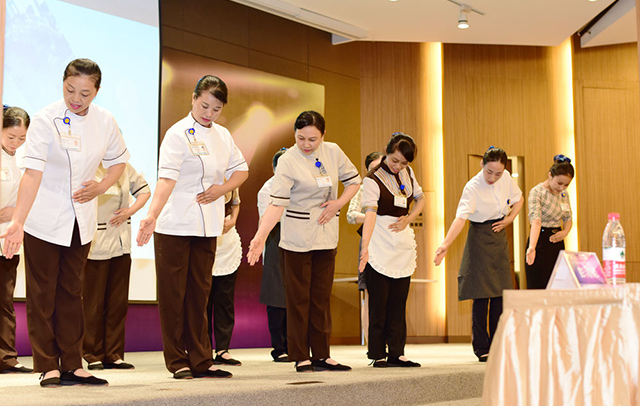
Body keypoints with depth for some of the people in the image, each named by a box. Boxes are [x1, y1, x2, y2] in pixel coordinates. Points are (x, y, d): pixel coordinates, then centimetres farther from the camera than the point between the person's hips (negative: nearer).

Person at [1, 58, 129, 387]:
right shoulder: (46, 120, -16)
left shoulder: (105, 121, -2)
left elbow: (118, 160, 14)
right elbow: (32, 173, -25)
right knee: (42, 294, 1)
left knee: (71, 292, 12)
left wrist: (101, 187, -6)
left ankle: (72, 365, 19)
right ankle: (48, 367, 10)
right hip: (44, 221, -4)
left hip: (81, 222, 4)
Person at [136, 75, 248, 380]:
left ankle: (200, 360, 16)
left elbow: (241, 170, 20)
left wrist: (223, 188, 0)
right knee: (173, 293, -1)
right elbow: (167, 178, -22)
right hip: (175, 227, -6)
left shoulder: (222, 135, 10)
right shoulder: (178, 134, -10)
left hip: (207, 227, 6)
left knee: (200, 292, 10)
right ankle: (177, 361, 9)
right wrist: (151, 216, -34)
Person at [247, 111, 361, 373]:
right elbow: (277, 204, -20)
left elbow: (353, 181, 14)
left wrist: (338, 203, -4)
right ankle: (301, 357, 7)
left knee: (322, 296, 9)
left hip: (327, 236, 5)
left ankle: (322, 355, 16)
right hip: (297, 238, -5)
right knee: (299, 297, 0)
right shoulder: (287, 161, -13)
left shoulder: (333, 152, 2)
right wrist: (260, 236, -32)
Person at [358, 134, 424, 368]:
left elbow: (420, 199, 21)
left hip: (403, 245, 6)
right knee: (379, 302, -4)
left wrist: (408, 219, 2)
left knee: (398, 301, 7)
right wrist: (365, 247, -37)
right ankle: (378, 354, 3)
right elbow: (370, 213, -26)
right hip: (380, 244, -6)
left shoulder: (408, 173, 8)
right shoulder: (373, 179, -13)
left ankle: (396, 353, 13)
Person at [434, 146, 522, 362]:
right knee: (481, 293, -6)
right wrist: (445, 244, -46)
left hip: (500, 236, 6)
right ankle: (481, 348, 2)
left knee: (500, 291, 6)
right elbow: (460, 217, -33)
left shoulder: (506, 178, -3)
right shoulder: (472, 187, -21)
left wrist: (508, 219, 0)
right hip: (480, 238, -6)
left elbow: (518, 199, 16)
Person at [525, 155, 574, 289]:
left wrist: (565, 231, -3)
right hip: (541, 242, -7)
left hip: (557, 243, 7)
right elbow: (536, 220, -27)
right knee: (538, 287, -7)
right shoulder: (537, 192, -14)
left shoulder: (564, 194, 9)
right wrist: (532, 247, -41)